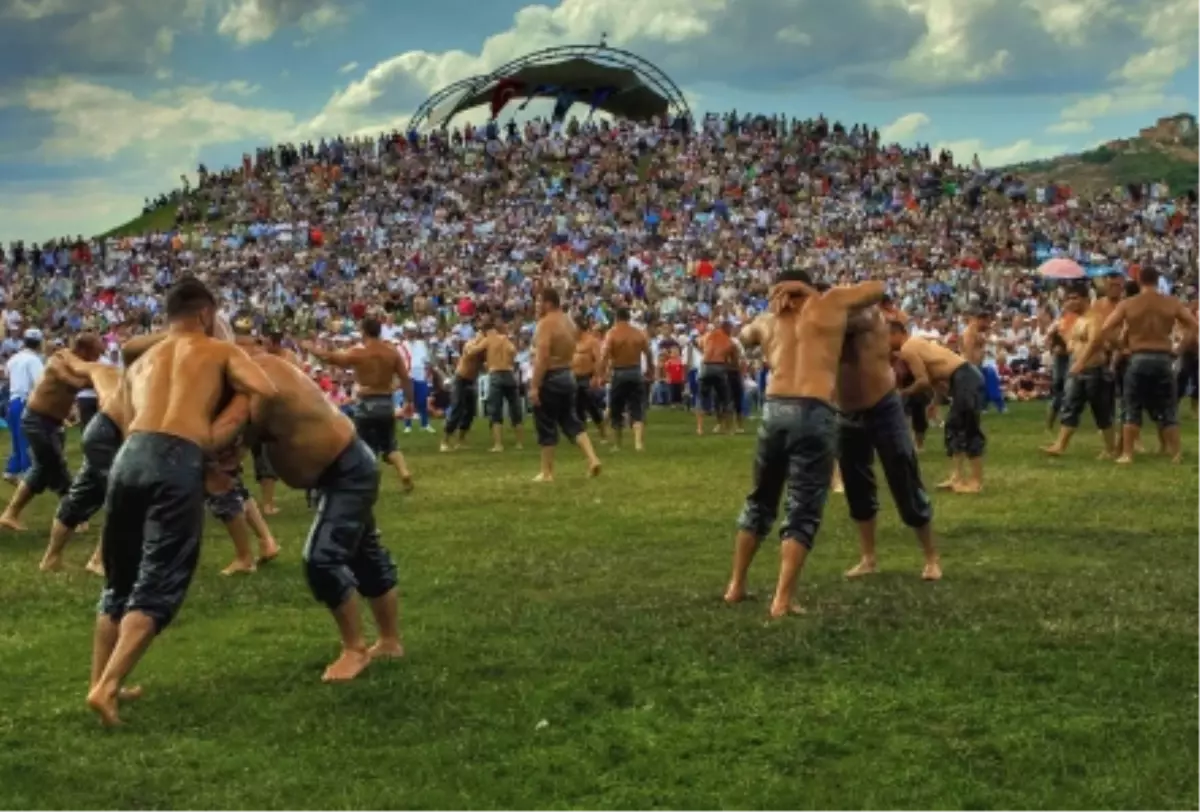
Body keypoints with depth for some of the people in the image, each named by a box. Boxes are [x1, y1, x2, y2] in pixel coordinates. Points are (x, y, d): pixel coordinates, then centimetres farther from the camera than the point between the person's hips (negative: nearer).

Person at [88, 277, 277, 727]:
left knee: (119, 581, 19)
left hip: (130, 454, 5)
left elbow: (142, 418, 18)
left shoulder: (141, 363, 30)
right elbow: (266, 392, 2)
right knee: (158, 585, -1)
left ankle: (100, 682, 24)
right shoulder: (222, 352, 16)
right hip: (178, 461, -5)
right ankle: (107, 687, -12)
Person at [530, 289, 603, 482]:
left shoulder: (545, 323, -16)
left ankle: (547, 473, 7)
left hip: (550, 378, -9)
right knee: (571, 421, 13)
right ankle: (592, 458, -2)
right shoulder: (568, 322, 13)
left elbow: (542, 357, -24)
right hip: (567, 376, 9)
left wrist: (534, 386, -24)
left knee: (546, 427, 1)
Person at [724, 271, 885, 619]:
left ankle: (736, 586, 28)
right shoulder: (831, 302, 11)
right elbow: (877, 288, 24)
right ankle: (783, 600, -4)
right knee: (803, 510, 2)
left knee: (760, 500, 22)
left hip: (774, 410, 4)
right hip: (814, 414, -4)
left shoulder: (769, 324, 21)